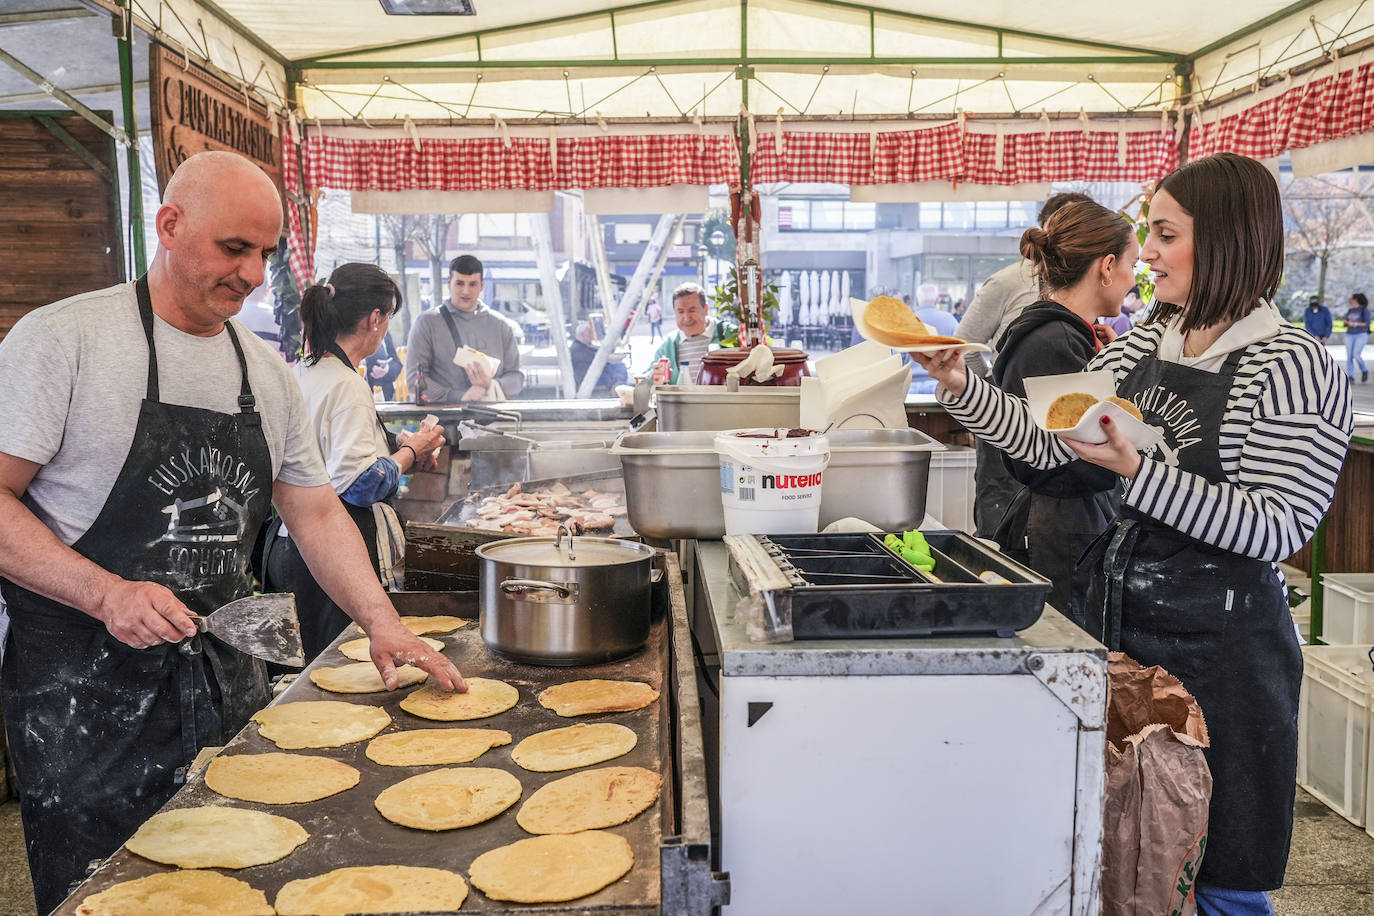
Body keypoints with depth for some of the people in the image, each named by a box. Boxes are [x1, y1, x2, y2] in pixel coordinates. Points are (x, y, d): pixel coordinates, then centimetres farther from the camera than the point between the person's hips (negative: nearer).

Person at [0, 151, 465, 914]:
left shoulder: (267, 371, 9)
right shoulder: (61, 338, -8)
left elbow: (315, 512, 11)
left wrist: (381, 623, -2)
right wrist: (106, 593, -23)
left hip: (224, 674, 5)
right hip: (86, 683, -5)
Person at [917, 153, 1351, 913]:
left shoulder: (1293, 367, -12)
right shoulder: (1145, 347, 8)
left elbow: (1278, 530, -19)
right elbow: (1044, 443, 5)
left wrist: (1137, 471, -27)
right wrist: (960, 384, -7)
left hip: (1214, 641, -6)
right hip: (1108, 613, 6)